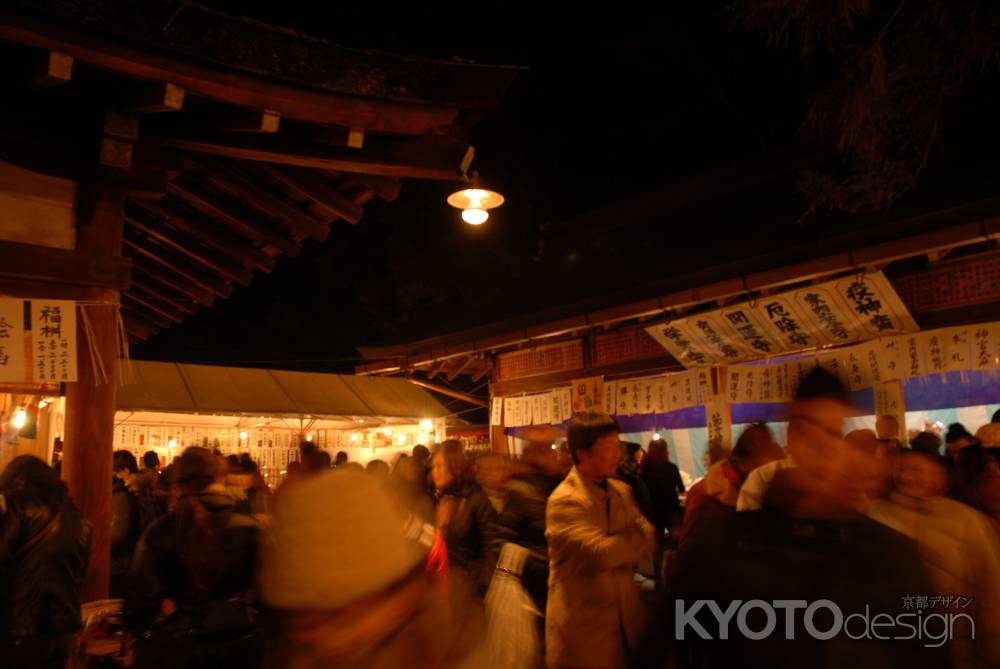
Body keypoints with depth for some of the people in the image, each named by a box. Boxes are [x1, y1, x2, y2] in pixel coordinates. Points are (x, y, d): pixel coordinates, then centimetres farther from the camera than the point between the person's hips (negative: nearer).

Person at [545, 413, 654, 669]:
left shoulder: (622, 491, 7)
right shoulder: (563, 501, -18)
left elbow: (648, 541, 0)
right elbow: (602, 552, -27)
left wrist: (620, 549, -19)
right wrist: (637, 536, -9)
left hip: (625, 616, 7)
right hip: (583, 625, -6)